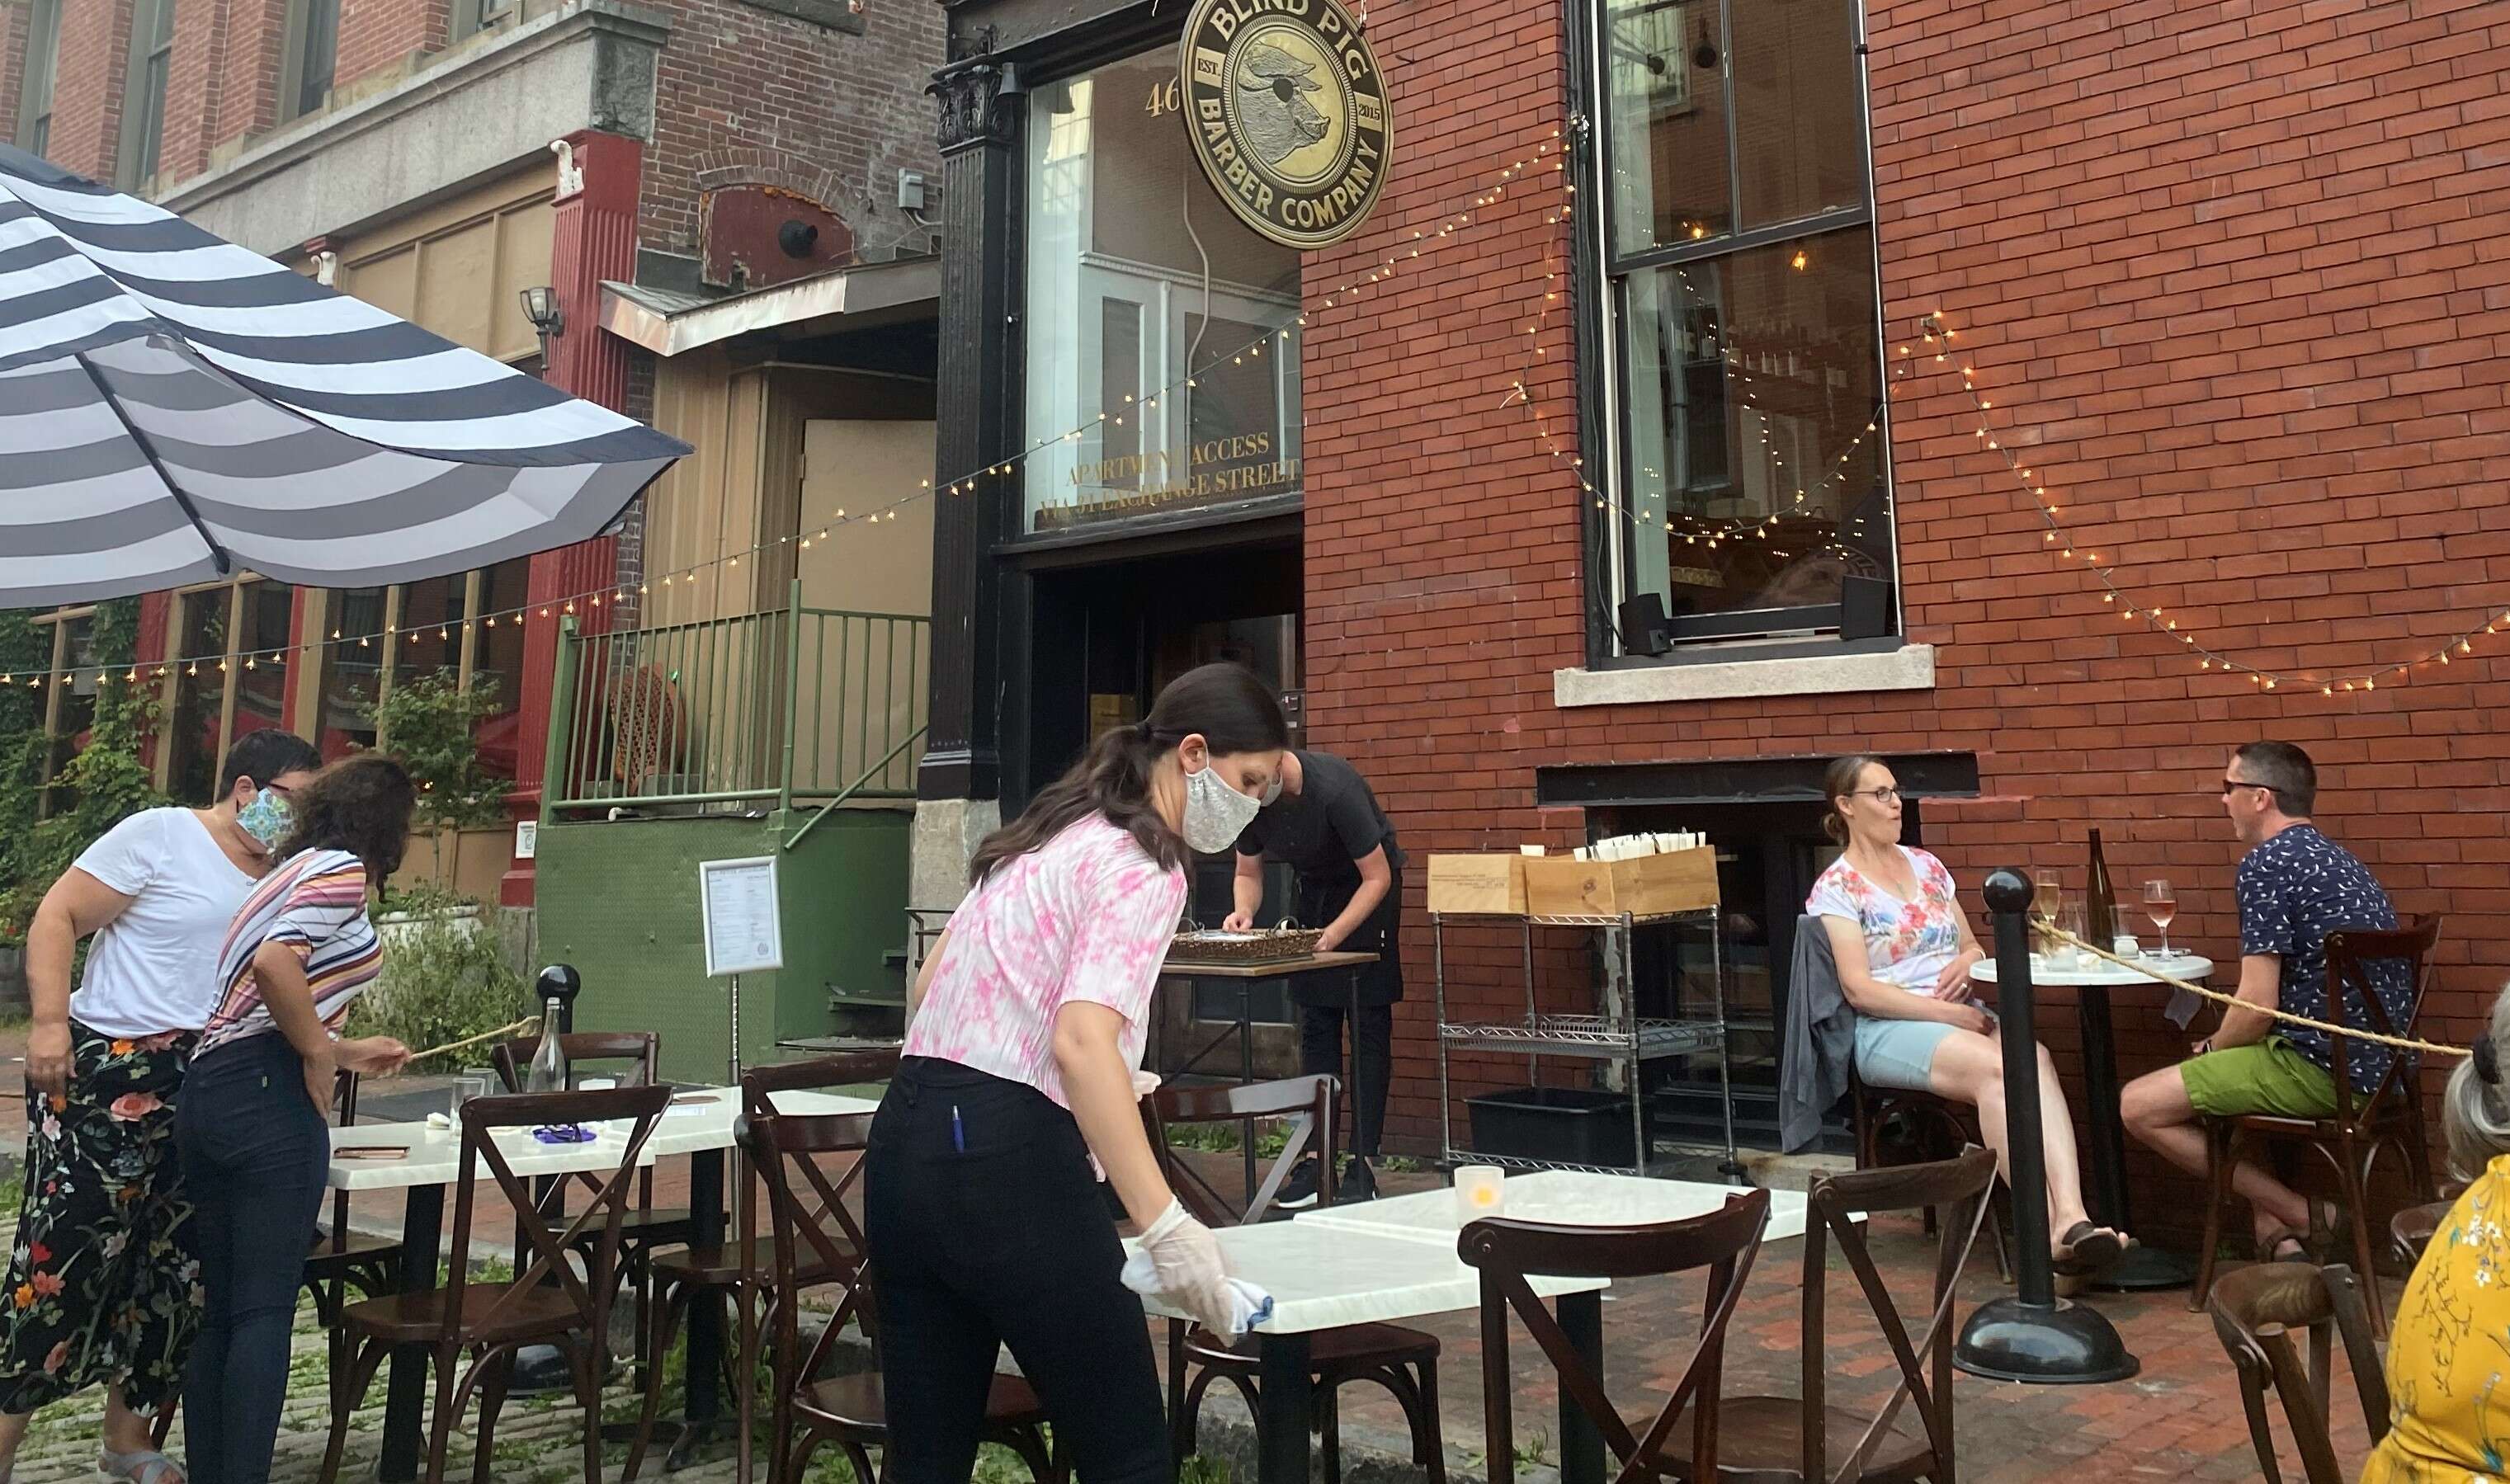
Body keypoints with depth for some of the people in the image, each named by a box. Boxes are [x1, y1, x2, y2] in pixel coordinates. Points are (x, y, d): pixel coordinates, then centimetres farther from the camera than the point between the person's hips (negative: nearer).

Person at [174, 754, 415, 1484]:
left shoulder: (294, 870, 23)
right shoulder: (342, 869, -4)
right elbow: (277, 961, -22)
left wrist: (346, 1051, 35)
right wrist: (321, 1054, -10)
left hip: (206, 1091, 9)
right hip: (268, 1094, -9)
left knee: (219, 1308, 13)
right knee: (265, 1309, -5)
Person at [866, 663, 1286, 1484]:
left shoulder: (1052, 832, 17)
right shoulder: (1144, 865, -10)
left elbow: (931, 988, 23)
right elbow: (1082, 1043, -25)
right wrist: (1165, 1224, -27)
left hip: (905, 1142, 9)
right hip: (1009, 1159, -9)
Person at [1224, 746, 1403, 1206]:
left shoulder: (1333, 787, -32)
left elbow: (1377, 878, -25)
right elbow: (1248, 874, 2)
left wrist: (1333, 935, -33)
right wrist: (1244, 913, -20)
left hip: (1367, 890, -6)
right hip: (1315, 888, 6)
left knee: (1367, 1025, -8)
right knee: (1315, 1025, 2)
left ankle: (1362, 1166, -6)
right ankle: (1318, 1161, 5)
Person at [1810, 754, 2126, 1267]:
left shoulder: (1926, 865, 18)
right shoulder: (1836, 888, -1)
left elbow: (1972, 944, 25)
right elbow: (1859, 989, -10)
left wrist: (1968, 959, 0)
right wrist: (1944, 1013, -17)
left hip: (1963, 1014, 6)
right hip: (1889, 1028, -5)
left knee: (2036, 1059, -28)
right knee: (1994, 1066, -34)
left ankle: (2071, 1216, -43)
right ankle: (2049, 1228, -35)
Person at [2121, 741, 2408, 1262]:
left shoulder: (2265, 864, -14)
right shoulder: (2334, 856, 17)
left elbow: (2257, 1006, -17)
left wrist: (2212, 1048, 3)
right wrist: (2220, 1049, 20)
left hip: (2324, 1070, -10)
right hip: (2377, 1064, 10)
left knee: (2139, 1106, -6)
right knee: (2232, 1075, 31)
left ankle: (2303, 1218, 0)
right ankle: (2281, 1242, 16)